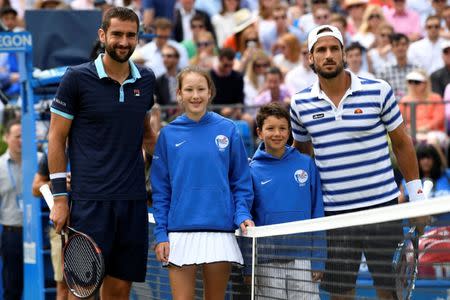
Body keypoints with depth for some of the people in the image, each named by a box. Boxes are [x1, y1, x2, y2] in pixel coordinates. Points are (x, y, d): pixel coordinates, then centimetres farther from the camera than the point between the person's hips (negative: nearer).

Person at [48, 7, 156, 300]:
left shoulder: (146, 80, 10)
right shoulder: (77, 78, -3)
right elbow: (56, 137, 0)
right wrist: (60, 198, -5)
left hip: (133, 200, 4)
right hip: (90, 199, -4)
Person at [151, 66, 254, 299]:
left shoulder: (227, 130, 4)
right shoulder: (168, 134, 5)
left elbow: (241, 181, 7)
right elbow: (160, 190, 7)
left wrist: (242, 215, -9)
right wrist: (161, 234, 0)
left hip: (220, 231, 0)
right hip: (180, 233, 0)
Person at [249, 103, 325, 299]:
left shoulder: (306, 164, 3)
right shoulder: (252, 170, 1)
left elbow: (317, 212, 4)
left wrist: (318, 260, -2)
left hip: (302, 257, 0)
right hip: (267, 261, 0)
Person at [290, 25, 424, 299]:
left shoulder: (378, 91, -2)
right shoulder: (300, 104, 4)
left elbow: (401, 143, 6)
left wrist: (417, 195, 5)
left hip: (383, 205, -2)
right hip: (335, 212, 2)